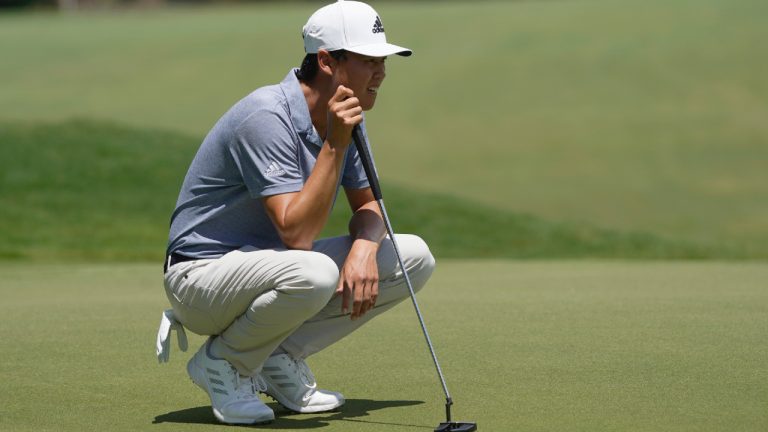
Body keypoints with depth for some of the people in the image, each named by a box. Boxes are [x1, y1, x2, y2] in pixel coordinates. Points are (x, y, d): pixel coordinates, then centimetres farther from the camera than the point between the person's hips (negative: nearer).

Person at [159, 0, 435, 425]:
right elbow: (296, 233, -32)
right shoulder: (267, 117, -26)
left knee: (414, 257, -1)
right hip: (203, 274, -9)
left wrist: (364, 247, -11)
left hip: (274, 264, 9)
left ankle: (280, 358, 3)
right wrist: (335, 144, -33)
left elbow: (367, 206, 12)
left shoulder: (345, 116, 1)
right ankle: (221, 362, -10)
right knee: (312, 273, -40)